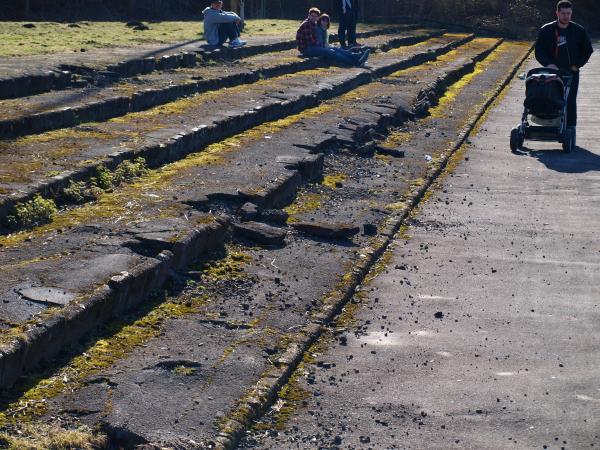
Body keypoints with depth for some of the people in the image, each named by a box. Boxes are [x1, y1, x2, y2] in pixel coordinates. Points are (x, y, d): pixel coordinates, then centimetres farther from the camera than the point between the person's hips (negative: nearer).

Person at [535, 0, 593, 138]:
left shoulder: (578, 31, 3)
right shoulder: (546, 30, 0)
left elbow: (588, 50, 13)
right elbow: (539, 50, 0)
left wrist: (577, 65, 2)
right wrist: (548, 64, -17)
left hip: (572, 73, 0)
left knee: (570, 101, -5)